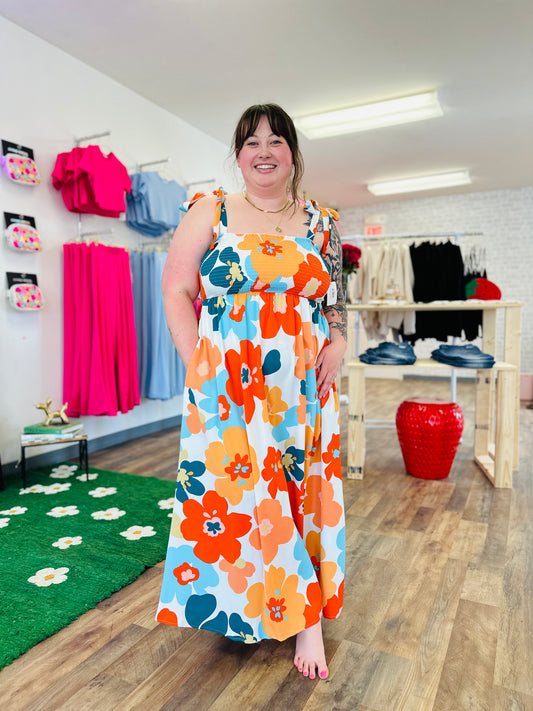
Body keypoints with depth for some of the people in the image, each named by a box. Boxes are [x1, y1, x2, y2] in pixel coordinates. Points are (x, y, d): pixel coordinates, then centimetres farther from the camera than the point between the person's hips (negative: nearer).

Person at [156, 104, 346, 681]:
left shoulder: (321, 222, 12)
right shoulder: (211, 212, 3)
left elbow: (337, 299, 18)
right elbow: (177, 292, 0)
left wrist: (338, 343, -1)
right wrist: (200, 369, -8)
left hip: (304, 390, 3)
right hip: (227, 389, -2)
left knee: (304, 489, 6)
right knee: (231, 491, 3)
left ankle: (307, 616, 23)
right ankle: (236, 607, 28)